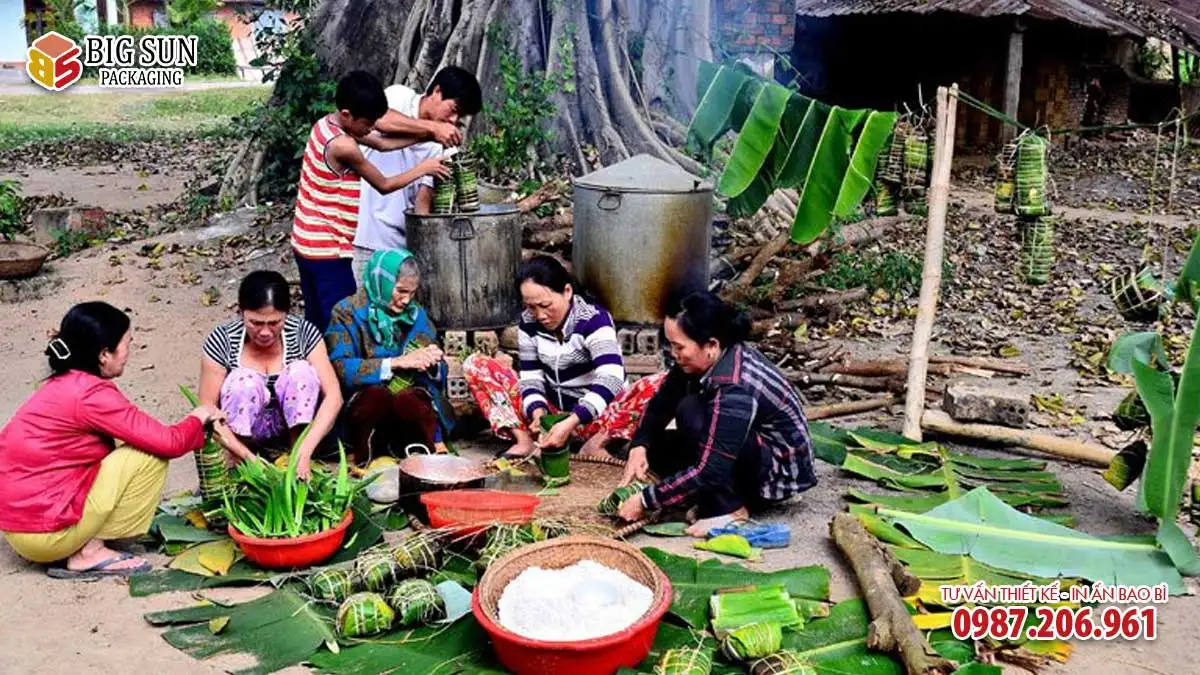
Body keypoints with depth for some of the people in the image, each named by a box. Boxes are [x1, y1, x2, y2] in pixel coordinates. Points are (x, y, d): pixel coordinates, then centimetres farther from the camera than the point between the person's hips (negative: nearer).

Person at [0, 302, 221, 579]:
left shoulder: (61, 385, 10)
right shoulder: (91, 394, -19)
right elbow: (168, 443, -18)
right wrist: (198, 418, 3)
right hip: (42, 529, -9)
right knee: (150, 455, -8)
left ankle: (79, 545, 10)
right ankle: (90, 554, -3)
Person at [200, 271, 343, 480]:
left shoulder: (303, 333, -16)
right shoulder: (223, 340, -17)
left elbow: (333, 396, -21)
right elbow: (207, 407, -17)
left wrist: (305, 451, -33)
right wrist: (247, 456, -30)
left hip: (293, 425, 1)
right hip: (245, 431, -1)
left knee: (302, 371, -25)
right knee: (245, 380, -29)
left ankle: (296, 457, -17)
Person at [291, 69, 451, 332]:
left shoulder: (327, 124, 4)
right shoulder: (343, 146, -22)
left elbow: (382, 143, 11)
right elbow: (384, 185, -11)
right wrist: (423, 168, 0)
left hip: (308, 242, 9)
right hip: (326, 248, -9)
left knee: (317, 324, 16)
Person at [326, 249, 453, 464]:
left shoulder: (417, 315, 13)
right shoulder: (348, 312, 1)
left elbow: (440, 374, 14)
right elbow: (340, 368, -14)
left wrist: (432, 362, -10)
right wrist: (396, 362, -19)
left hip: (411, 406, 2)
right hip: (364, 404, -1)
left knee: (409, 399, -33)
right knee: (376, 393, -35)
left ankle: (431, 446, -7)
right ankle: (364, 454, -11)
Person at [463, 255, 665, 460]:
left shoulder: (594, 320, -18)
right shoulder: (528, 324, -3)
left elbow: (610, 379, -32)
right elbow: (531, 376, -1)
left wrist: (571, 423, -43)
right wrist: (537, 410, -24)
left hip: (596, 416, -4)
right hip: (551, 412, 4)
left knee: (659, 384, -32)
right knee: (475, 365, -7)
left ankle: (595, 443, -30)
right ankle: (525, 440, -19)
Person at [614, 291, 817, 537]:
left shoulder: (735, 389, -33)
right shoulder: (708, 359, -9)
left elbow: (709, 471, -33)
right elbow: (661, 405, 3)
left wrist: (646, 500, -28)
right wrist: (640, 446, -13)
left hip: (780, 470, -9)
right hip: (749, 451, 9)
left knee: (691, 412, -27)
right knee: (655, 445, 0)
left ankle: (728, 507, -16)